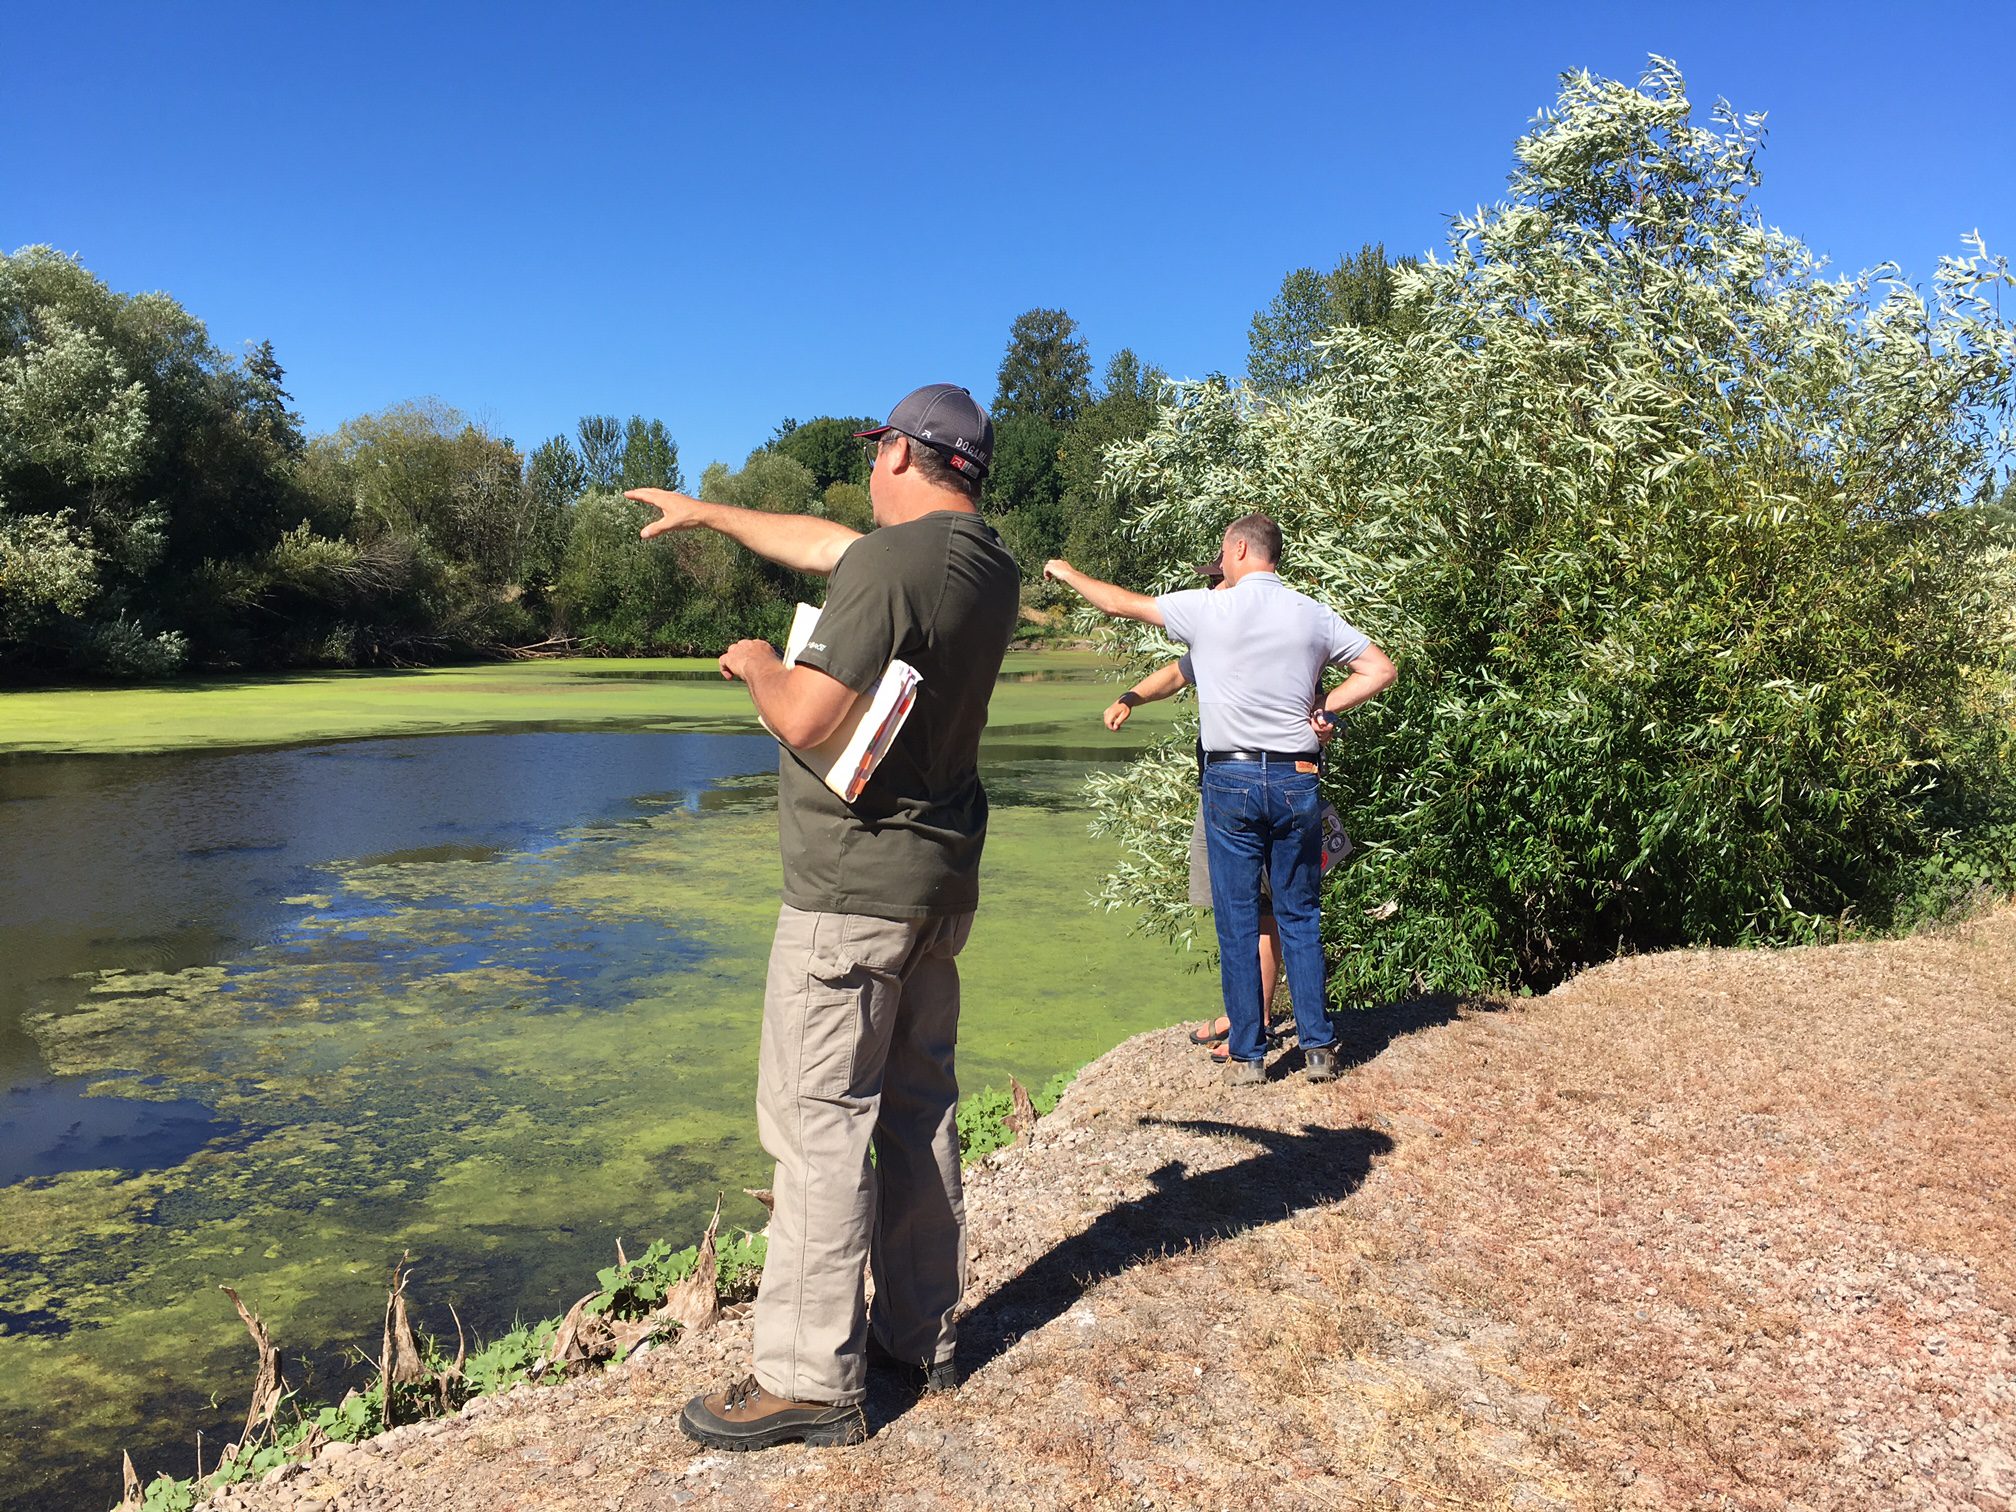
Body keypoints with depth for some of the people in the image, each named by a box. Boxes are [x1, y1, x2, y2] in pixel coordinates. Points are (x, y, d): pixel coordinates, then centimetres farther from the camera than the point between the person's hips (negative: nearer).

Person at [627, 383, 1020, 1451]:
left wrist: (757, 663, 0)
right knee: (917, 1109, 15)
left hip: (852, 890, -9)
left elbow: (803, 720, -21)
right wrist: (707, 512, 29)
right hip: (941, 884, 9)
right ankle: (920, 1339, 27)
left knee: (818, 1118, -2)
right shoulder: (990, 567, 10)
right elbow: (819, 543, 21)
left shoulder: (889, 563, -18)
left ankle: (811, 1380, 6)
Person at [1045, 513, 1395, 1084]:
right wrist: (1321, 709, 6)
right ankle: (1318, 1047, 16)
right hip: (1296, 779, 3)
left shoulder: (1208, 608, -4)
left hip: (1232, 780, -3)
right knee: (1300, 917, 11)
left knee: (1237, 921, 5)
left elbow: (1122, 603, 7)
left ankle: (1247, 1054, 10)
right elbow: (1380, 670, 4)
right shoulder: (1314, 614, 4)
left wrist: (1068, 573, 23)